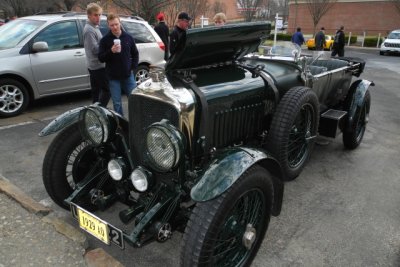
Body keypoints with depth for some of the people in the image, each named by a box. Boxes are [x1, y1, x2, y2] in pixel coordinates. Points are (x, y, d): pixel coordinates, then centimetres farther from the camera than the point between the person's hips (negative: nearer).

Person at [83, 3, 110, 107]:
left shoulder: (94, 27, 16)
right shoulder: (89, 30, -16)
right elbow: (95, 49, -22)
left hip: (95, 65, 10)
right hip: (98, 65, -10)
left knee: (96, 91, 14)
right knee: (107, 90, -8)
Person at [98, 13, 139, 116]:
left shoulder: (128, 38, 4)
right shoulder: (105, 40, -3)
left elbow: (135, 53, 14)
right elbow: (101, 58, -6)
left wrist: (134, 66, 1)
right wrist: (111, 51, -23)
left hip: (128, 75, 2)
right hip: (113, 77, -2)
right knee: (117, 103, 5)